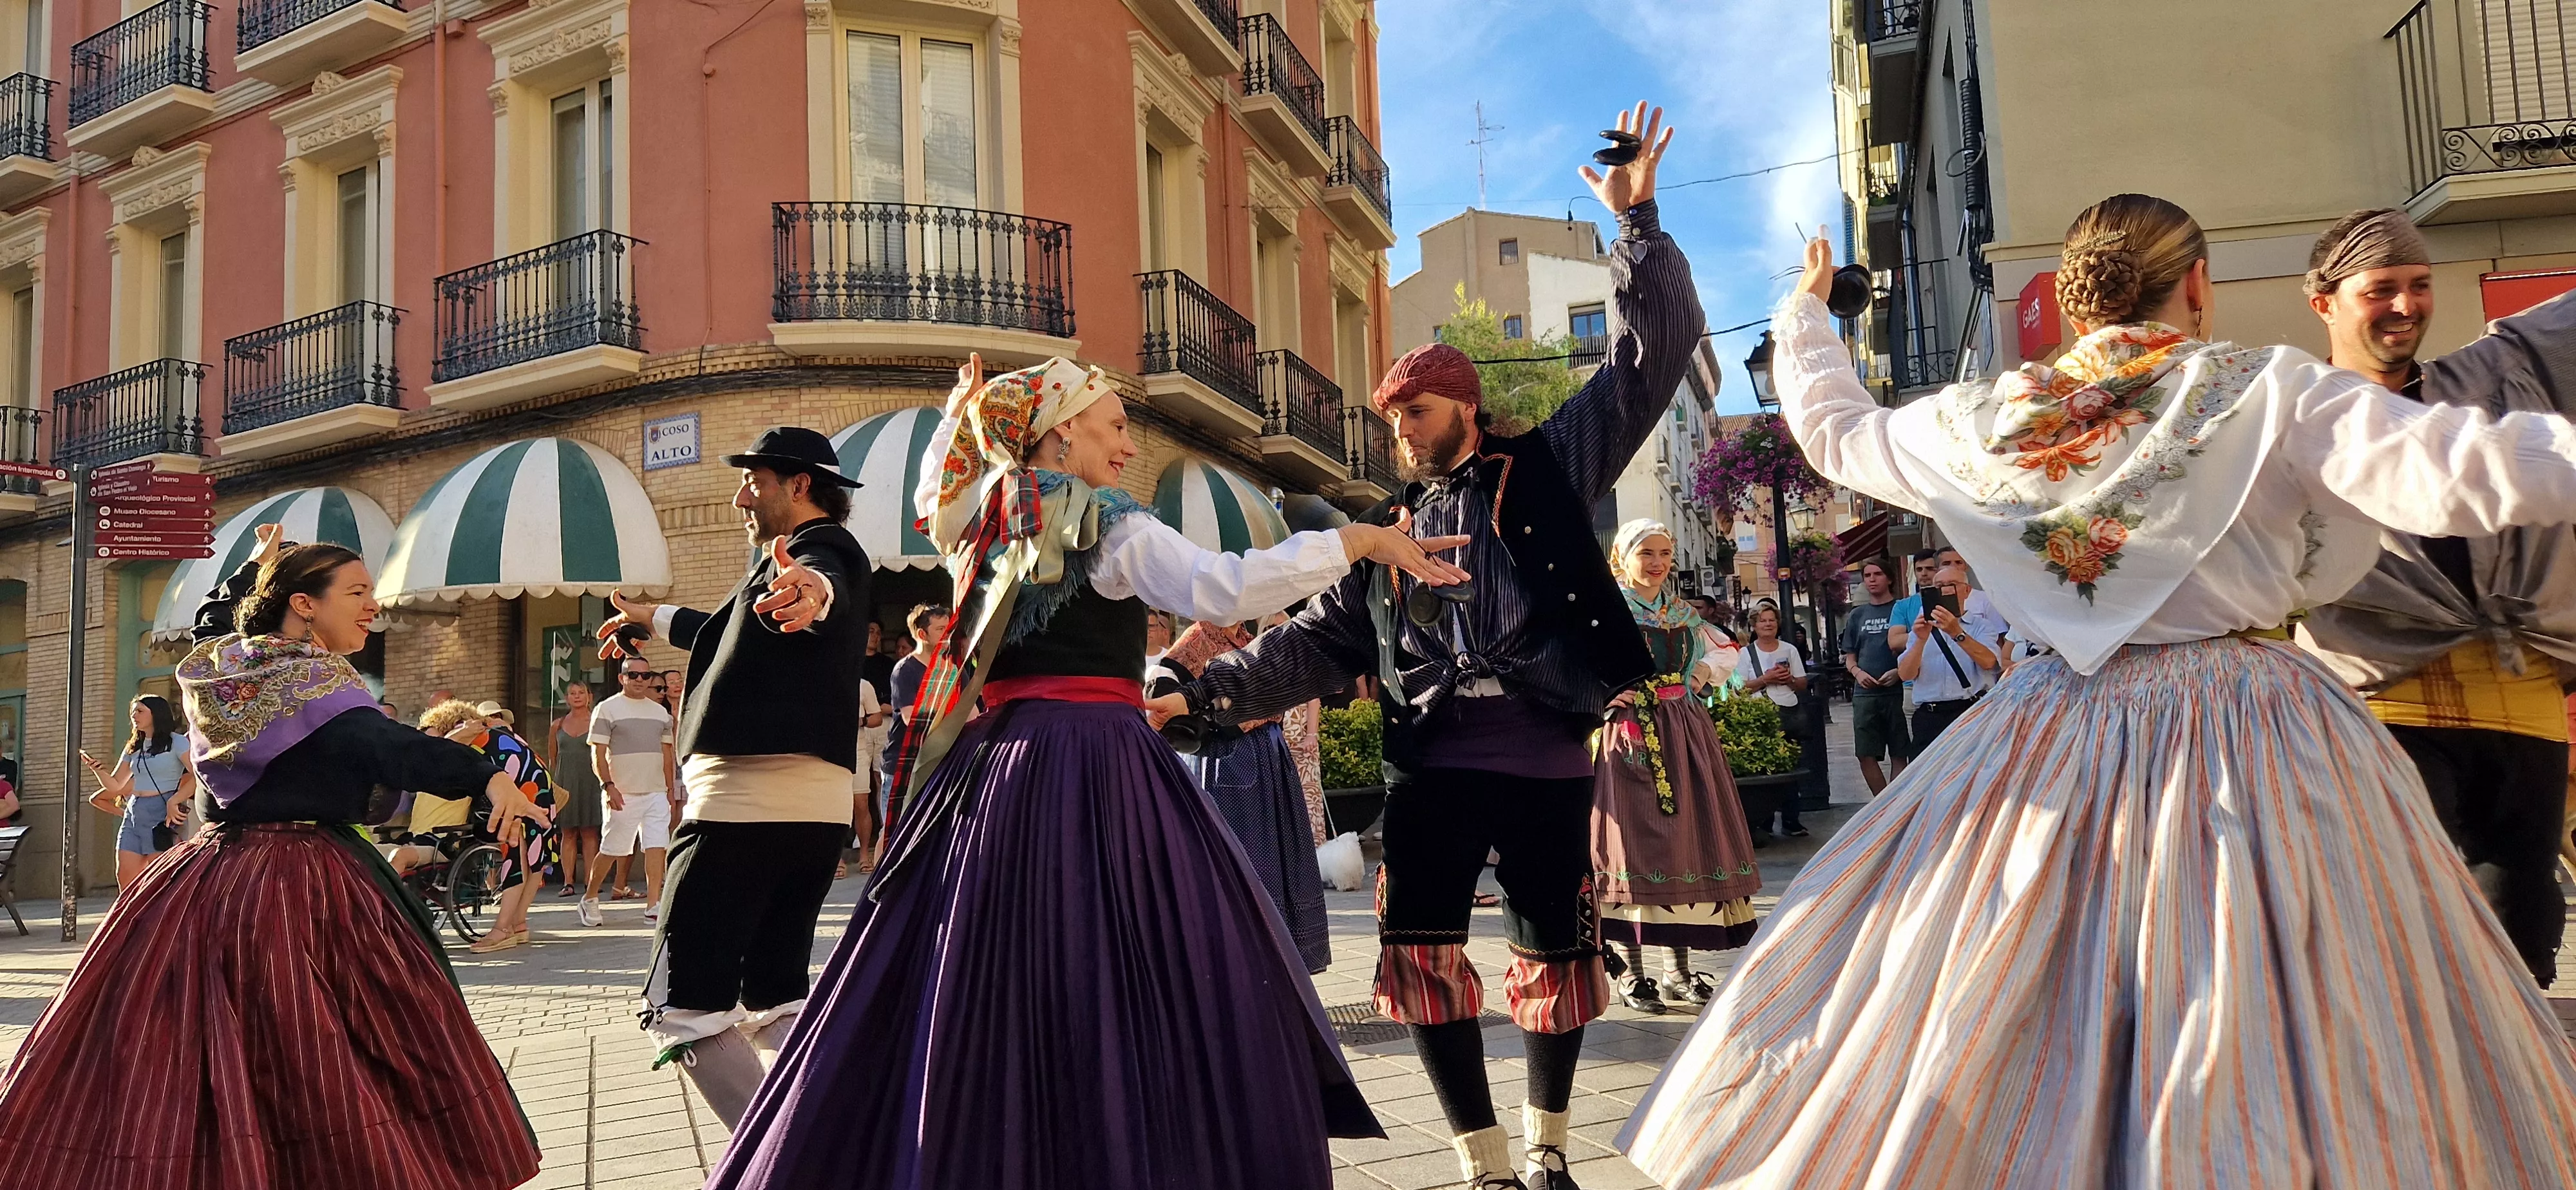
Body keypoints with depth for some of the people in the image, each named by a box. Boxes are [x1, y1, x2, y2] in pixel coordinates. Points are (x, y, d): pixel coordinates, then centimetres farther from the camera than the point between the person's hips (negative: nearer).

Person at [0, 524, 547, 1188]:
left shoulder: (222, 666, 9)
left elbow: (212, 624, 34)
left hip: (211, 881, 9)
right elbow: (384, 745, -32)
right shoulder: (312, 679, -15)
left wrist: (253, 568, 41)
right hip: (300, 886, -9)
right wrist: (485, 777, -42)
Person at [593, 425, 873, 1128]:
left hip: (745, 802, -11)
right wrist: (651, 617, 57)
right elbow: (734, 634, 43)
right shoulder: (807, 556, 25)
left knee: (682, 1007, -7)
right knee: (776, 1001, 16)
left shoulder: (822, 547, -6)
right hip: (817, 808, 11)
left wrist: (810, 587, -58)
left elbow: (823, 575, -34)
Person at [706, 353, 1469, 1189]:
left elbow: (932, 490, 37)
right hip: (1096, 765, -7)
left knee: (978, 983, 10)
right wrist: (1360, 541, -18)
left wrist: (957, 416, 43)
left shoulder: (982, 519, 12)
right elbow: (1224, 588, -21)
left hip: (994, 764, 8)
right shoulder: (1108, 526, -7)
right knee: (1128, 985, -4)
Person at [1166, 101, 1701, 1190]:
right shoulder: (1386, 534, 16)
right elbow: (1322, 640, 13)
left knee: (1555, 957, 9)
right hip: (1434, 768, 2)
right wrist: (1222, 683, -1)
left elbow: (1650, 357, 2)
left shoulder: (1547, 471, 6)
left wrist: (1636, 225, -6)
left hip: (1548, 767, -2)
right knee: (1419, 953, -7)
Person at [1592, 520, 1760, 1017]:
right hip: (1630, 737, -6)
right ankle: (1634, 973, 3)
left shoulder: (1683, 612, 15)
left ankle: (1679, 970, 16)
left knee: (1685, 838, 6)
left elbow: (1721, 649, 28)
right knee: (1634, 841, -5)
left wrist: (1706, 670, 8)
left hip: (1685, 735, 6)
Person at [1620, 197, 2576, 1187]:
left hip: (2060, 742, 4)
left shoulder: (1981, 421, 4)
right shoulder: (2270, 393, -8)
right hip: (2250, 732, -3)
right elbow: (2464, 473, -19)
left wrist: (1806, 315, 37)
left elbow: (1831, 428, 21)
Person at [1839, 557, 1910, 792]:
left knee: (1898, 755, 0)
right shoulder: (1857, 615, 15)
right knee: (1866, 756, 0)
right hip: (1864, 693, 4)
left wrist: (1900, 672, -14)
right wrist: (1858, 673, -3)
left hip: (1897, 691, -4)